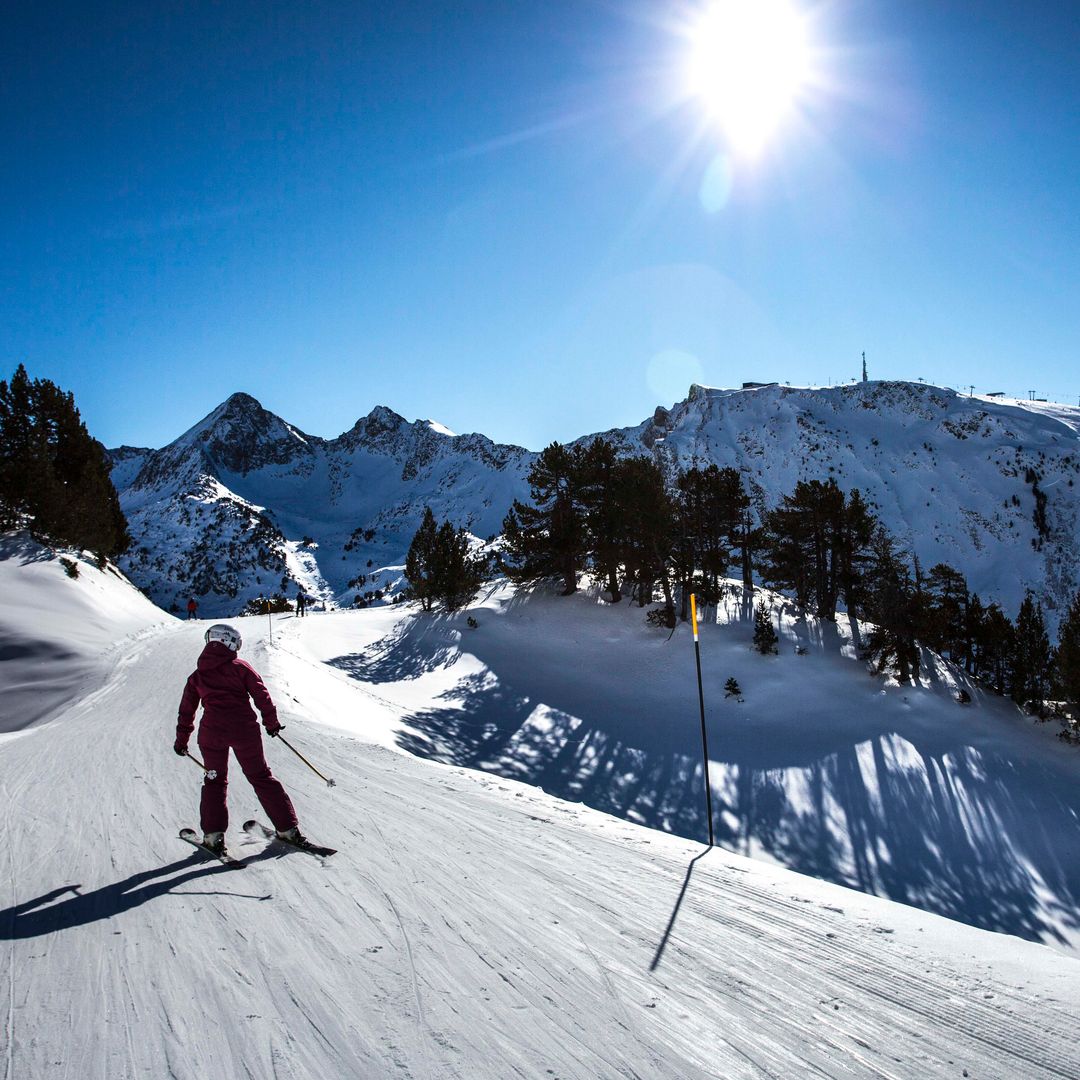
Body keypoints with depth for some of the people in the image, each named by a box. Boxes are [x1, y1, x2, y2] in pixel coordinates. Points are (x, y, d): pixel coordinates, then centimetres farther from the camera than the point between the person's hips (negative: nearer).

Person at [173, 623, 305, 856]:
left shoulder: (197, 676, 14)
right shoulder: (241, 667, 5)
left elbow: (186, 710, 18)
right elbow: (262, 695, 1)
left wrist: (181, 740, 28)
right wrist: (271, 722, 12)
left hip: (212, 731, 1)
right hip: (245, 730, -1)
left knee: (215, 781, 17)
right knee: (261, 777, 8)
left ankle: (214, 835, 5)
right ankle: (288, 829, 8)